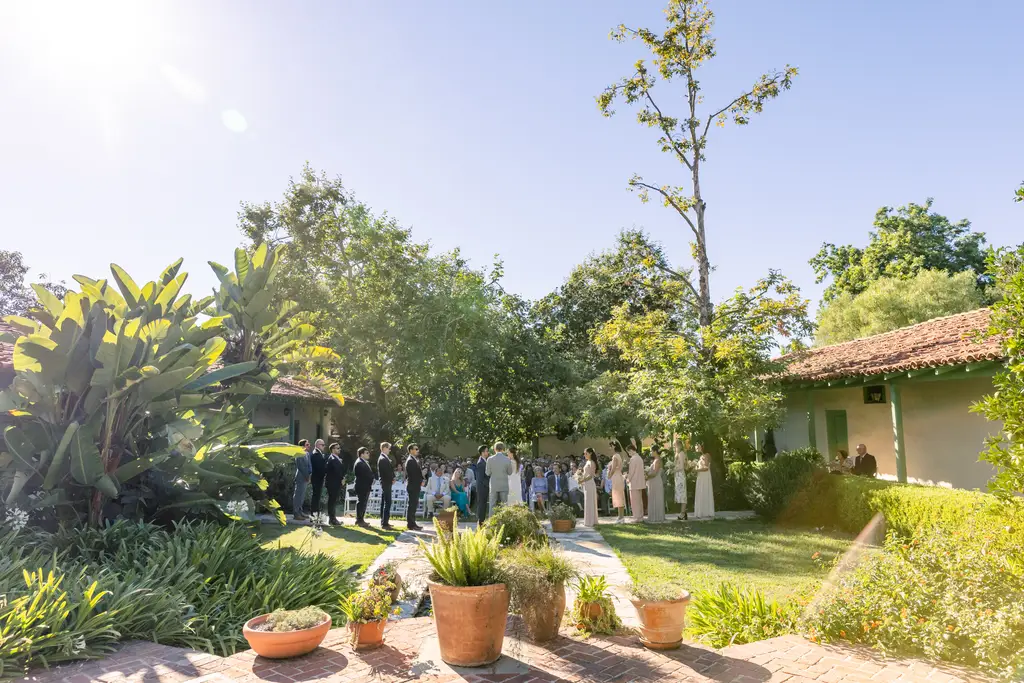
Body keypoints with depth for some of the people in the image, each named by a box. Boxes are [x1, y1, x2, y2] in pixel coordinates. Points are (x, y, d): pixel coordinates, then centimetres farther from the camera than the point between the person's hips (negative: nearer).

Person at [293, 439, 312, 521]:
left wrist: (310, 474, -1)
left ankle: (299, 512, 24)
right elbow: (301, 467, -17)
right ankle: (296, 514, 3)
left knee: (302, 496, 15)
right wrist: (307, 476, -12)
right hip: (301, 478, -9)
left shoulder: (307, 454, 11)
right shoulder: (299, 455, -15)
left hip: (306, 478, 9)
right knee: (298, 496, -2)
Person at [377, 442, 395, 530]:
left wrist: (392, 478, 5)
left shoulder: (384, 458, 14)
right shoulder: (383, 459, -17)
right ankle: (385, 523, -10)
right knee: (387, 503, -10)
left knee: (384, 503, 14)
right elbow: (387, 471, -21)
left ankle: (384, 521, 22)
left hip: (385, 483, 11)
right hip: (386, 483, -11)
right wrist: (392, 479, -8)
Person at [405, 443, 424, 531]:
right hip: (413, 486, -10)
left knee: (413, 505, 14)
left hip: (415, 486, 10)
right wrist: (421, 481, -9)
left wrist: (421, 480, 6)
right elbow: (413, 474, -20)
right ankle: (411, 524, -2)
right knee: (412, 505, -6)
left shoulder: (414, 460, 16)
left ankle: (411, 523, 20)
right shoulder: (410, 460, -16)